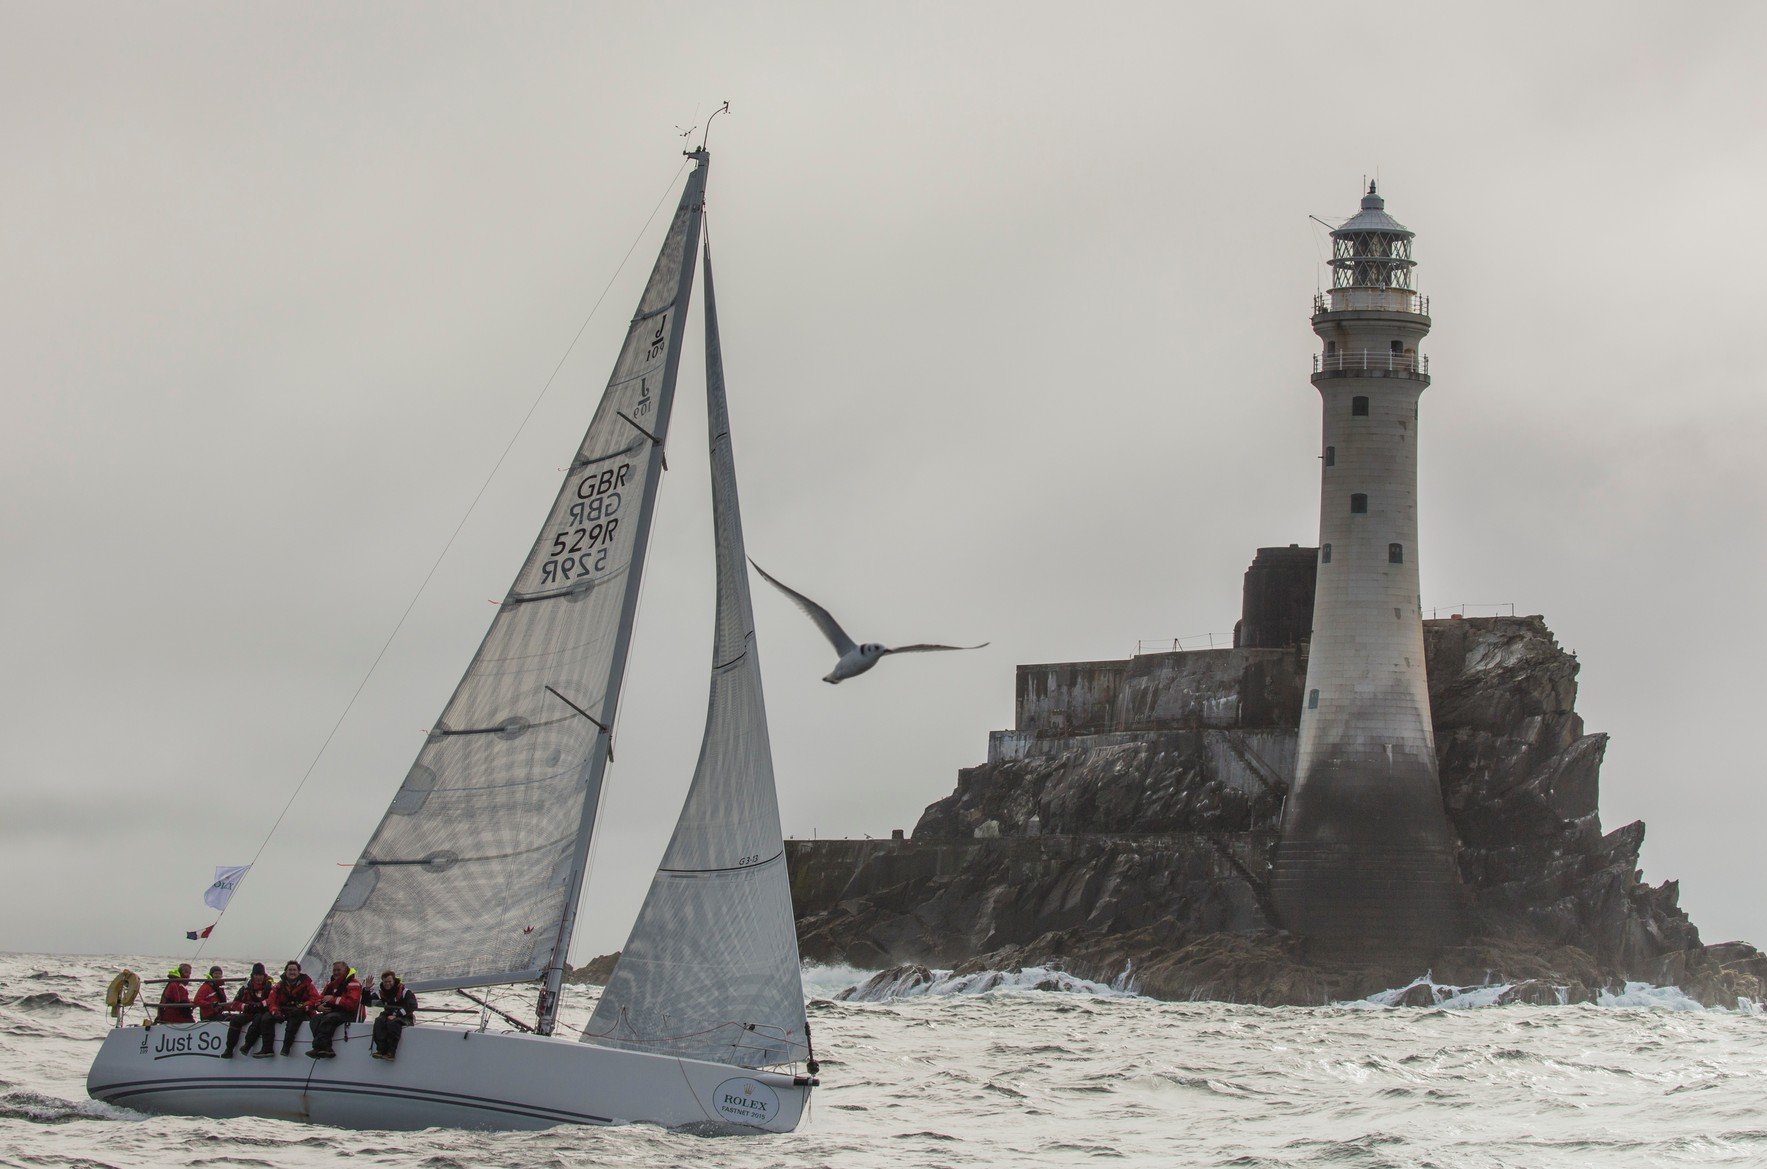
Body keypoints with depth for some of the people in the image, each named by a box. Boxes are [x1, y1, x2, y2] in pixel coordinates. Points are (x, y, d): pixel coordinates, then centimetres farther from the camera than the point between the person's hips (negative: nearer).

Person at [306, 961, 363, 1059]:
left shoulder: (353, 984, -5)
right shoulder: (330, 985, 21)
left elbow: (352, 1003, -18)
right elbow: (319, 999, 24)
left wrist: (333, 999, -16)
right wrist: (319, 1006, -2)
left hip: (348, 1014, -8)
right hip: (331, 1011, 8)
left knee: (329, 1018, -35)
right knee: (316, 1018, -21)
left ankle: (318, 1047, -42)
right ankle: (326, 1048, -37)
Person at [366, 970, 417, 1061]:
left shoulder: (403, 990, -13)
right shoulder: (381, 991, 4)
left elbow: (412, 1006, -21)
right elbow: (367, 1002, 5)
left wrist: (396, 1015, -24)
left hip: (405, 1017, -5)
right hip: (389, 1015, 5)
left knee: (393, 1023, -36)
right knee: (379, 1021, -26)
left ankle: (391, 1052, -36)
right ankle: (381, 1050, -31)